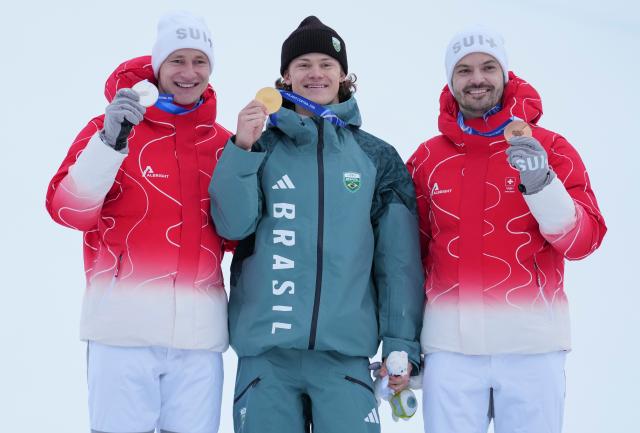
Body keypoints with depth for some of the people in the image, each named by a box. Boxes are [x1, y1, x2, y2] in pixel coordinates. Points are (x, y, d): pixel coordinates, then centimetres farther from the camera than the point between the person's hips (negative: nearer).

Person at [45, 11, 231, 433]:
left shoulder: (224, 143, 12)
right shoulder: (110, 126, 4)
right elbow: (69, 211, -6)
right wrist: (111, 141, -19)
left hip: (200, 329, 3)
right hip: (125, 322, -3)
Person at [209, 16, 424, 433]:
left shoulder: (378, 158, 8)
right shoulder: (260, 147, 8)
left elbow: (400, 260, 6)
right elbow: (233, 225, -4)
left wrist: (402, 344, 1)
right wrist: (243, 148, -15)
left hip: (346, 352, 0)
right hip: (265, 351, 0)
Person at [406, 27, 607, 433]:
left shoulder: (551, 148, 2)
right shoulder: (428, 158, 7)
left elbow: (582, 242, -6)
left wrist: (540, 183, -21)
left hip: (533, 344, -1)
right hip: (450, 345, 1)